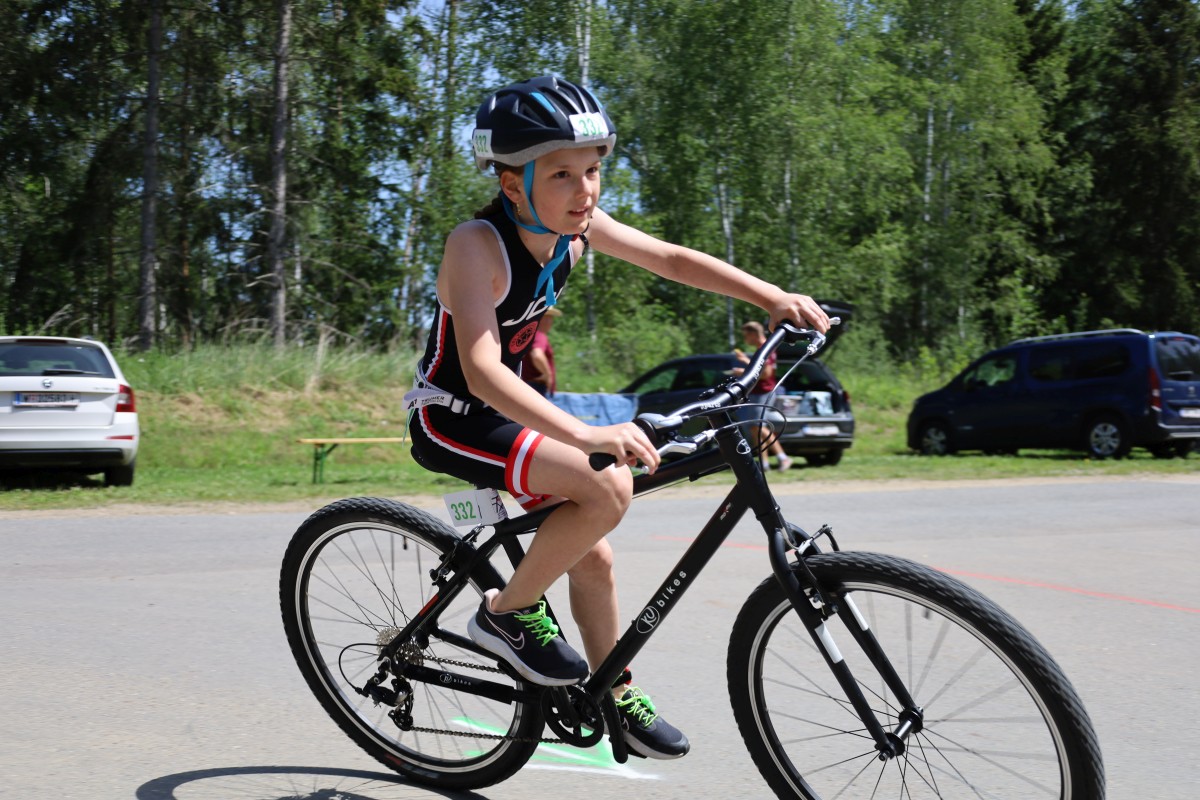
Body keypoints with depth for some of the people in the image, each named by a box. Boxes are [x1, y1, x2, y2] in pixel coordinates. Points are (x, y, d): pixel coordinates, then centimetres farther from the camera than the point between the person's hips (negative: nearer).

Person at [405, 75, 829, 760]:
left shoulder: (574, 226, -7)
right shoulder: (478, 245, -29)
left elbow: (674, 260, 1)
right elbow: (482, 370, -41)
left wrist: (776, 298, -12)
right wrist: (587, 433, -53)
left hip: (504, 409, 8)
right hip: (450, 419, -8)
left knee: (592, 556, 11)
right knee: (606, 487, -27)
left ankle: (618, 699, 31)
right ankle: (508, 613, -6)